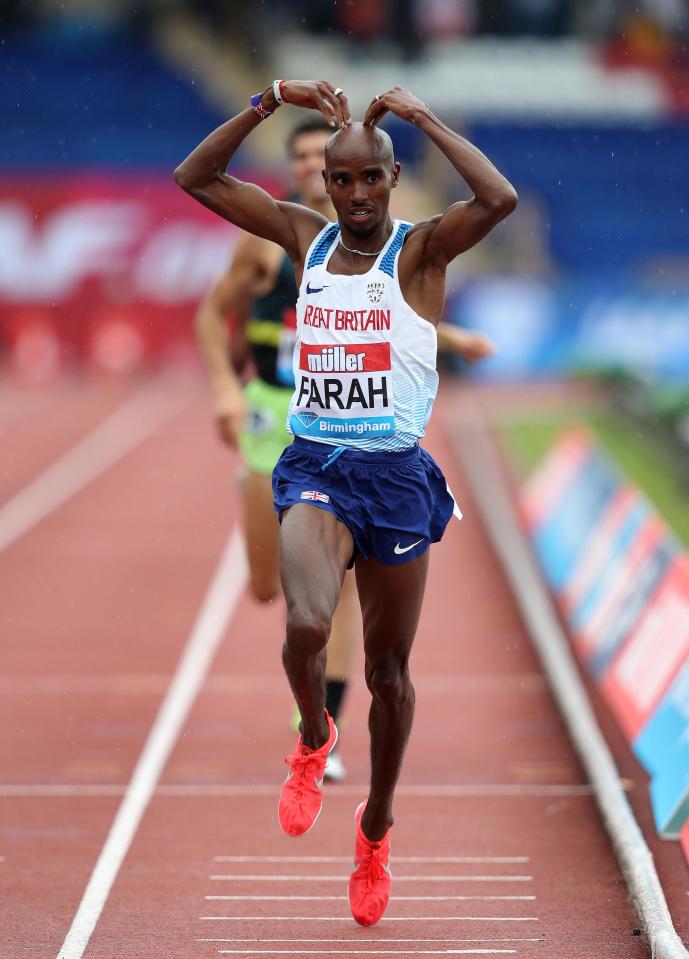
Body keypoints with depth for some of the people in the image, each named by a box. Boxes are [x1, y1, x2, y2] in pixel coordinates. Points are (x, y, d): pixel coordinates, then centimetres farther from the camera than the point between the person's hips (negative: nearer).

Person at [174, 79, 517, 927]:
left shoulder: (421, 248, -5)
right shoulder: (304, 237, 5)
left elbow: (501, 200, -25)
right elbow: (195, 179, 4)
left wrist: (423, 119, -17)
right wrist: (270, 102, -5)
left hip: (397, 476, -1)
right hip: (315, 470, 1)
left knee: (388, 671, 9)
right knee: (306, 625, -26)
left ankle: (375, 827, 31)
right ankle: (313, 740, 8)